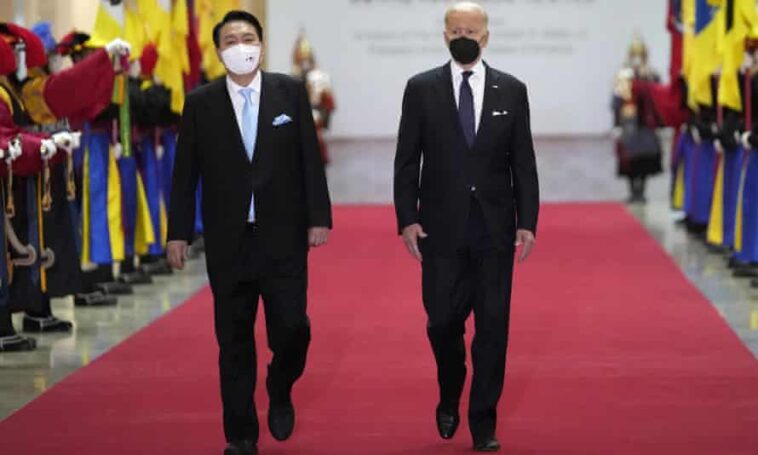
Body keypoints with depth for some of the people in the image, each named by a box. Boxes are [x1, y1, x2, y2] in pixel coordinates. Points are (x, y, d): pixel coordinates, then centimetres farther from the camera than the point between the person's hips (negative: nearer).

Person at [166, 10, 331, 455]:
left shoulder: (291, 92, 1)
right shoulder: (201, 103, 1)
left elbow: (310, 159, 2)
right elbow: (186, 173, 2)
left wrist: (319, 217, -2)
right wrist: (179, 232, -1)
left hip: (283, 236, 0)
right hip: (228, 240, 0)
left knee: (292, 329, -6)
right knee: (234, 341, 5)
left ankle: (280, 392, 26)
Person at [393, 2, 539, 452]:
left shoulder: (512, 90, 4)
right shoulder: (421, 88, 2)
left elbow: (523, 163, 4)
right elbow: (407, 161, 2)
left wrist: (528, 222, -2)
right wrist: (407, 219, -5)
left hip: (495, 229, 1)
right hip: (442, 228, 0)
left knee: (493, 326, 1)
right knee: (443, 322, 2)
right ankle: (450, 399, 29)